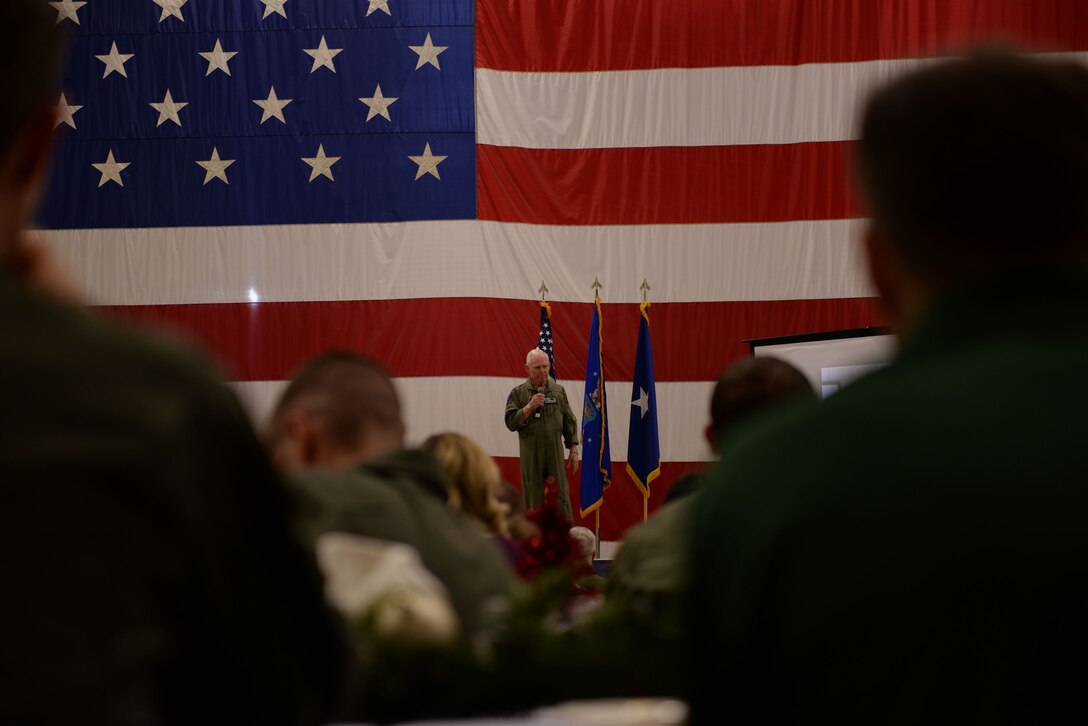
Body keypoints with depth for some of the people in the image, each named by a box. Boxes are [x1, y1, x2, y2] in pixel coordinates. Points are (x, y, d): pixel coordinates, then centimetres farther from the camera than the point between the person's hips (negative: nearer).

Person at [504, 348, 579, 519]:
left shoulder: (558, 391, 9)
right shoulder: (518, 393, 2)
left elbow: (569, 422, 13)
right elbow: (511, 422, -6)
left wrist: (573, 449, 10)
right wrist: (529, 406, -16)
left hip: (555, 454, 1)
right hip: (530, 455, -1)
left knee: (561, 497, -1)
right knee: (534, 500, 1)